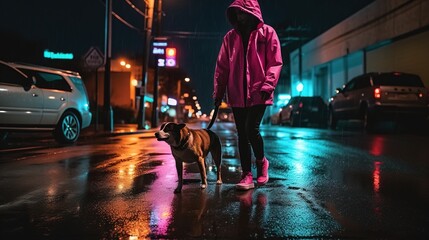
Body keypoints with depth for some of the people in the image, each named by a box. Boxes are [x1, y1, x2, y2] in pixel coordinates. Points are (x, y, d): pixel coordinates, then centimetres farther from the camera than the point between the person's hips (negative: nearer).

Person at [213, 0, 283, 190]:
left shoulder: (267, 32, 1)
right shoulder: (231, 37, 11)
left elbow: (275, 62, -3)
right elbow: (222, 66, 11)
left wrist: (267, 85, -16)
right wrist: (218, 92, 6)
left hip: (258, 94, -4)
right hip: (237, 95, 4)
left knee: (251, 130, -14)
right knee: (242, 135, 5)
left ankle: (261, 161, 16)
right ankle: (247, 176, 14)